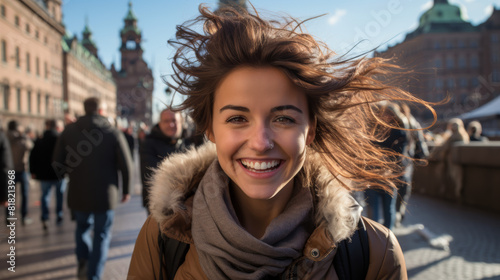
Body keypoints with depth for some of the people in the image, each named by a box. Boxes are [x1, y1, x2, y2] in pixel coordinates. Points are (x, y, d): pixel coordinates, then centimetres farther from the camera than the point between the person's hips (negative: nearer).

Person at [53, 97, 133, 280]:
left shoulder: (69, 131, -1)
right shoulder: (113, 133, -8)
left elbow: (57, 162, 1)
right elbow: (126, 165, -9)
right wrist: (126, 190, 4)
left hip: (77, 194, 3)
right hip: (105, 194, -2)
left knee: (82, 226, 27)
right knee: (101, 235, 11)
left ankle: (83, 262, 16)